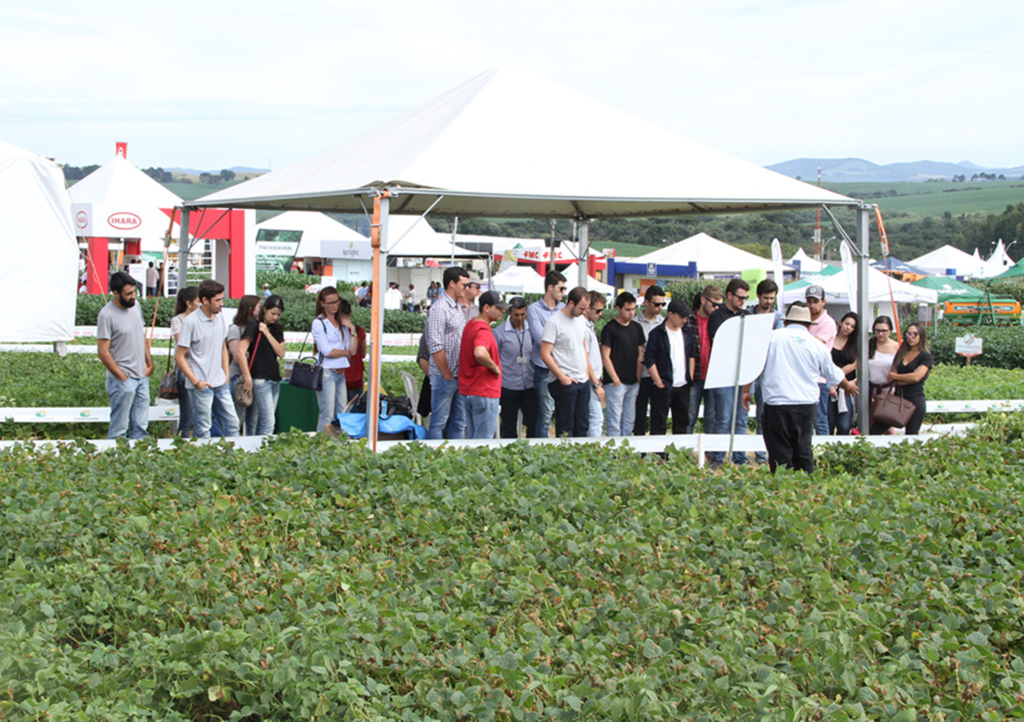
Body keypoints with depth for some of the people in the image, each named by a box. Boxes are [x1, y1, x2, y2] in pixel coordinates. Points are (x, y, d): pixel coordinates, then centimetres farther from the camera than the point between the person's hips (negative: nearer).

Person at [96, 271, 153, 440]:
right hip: (122, 381, -7)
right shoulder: (107, 315, -15)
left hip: (142, 377, 7)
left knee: (141, 426, 10)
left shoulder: (136, 306, 7)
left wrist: (149, 362, 11)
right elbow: (103, 352, -15)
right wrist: (122, 377, -13)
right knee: (119, 429, -2)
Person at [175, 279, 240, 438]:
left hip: (221, 384, 6)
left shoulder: (220, 319, 8)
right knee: (203, 430, 0)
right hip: (202, 385, -6)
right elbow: (179, 356, -11)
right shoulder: (190, 322, -13)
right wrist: (196, 381, -15)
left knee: (232, 423, 8)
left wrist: (226, 375, 12)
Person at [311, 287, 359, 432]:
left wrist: (352, 329, 0)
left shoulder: (341, 323, 16)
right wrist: (345, 352, 4)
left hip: (341, 374, 6)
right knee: (327, 416, -10)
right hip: (326, 373, -6)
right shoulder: (319, 323, -2)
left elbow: (353, 351, 8)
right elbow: (327, 351, -10)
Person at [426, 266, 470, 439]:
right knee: (439, 422, -2)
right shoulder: (439, 309, -13)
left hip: (460, 376, 9)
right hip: (445, 377, -9)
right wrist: (447, 374, -15)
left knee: (459, 422, 12)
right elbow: (435, 346, -18)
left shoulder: (458, 307, 14)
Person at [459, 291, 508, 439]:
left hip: (468, 391, 10)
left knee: (472, 437, 15)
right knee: (483, 439, -5)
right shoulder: (483, 330, -18)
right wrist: (495, 367, -21)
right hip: (485, 392, -10)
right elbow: (480, 353, -38)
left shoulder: (470, 325, 13)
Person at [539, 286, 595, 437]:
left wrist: (589, 374, 16)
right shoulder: (554, 322, -11)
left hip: (583, 380, 7)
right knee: (565, 427, -3)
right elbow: (545, 354, -14)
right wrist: (562, 377, -16)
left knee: (582, 425, 9)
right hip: (564, 382, -7)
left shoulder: (581, 321, 13)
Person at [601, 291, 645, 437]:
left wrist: (638, 378, 9)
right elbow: (605, 357, -9)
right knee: (615, 422, -6)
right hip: (616, 383, -6)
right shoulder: (610, 329, -6)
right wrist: (616, 380, -12)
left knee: (629, 421, 10)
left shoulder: (637, 328, 13)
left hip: (633, 383, 6)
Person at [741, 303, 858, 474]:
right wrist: (849, 386, 42)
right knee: (803, 451, 11)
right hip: (806, 404, 2)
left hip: (776, 404, -2)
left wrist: (746, 390, 14)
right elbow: (834, 375, 22)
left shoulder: (772, 337, 3)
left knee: (780, 452, -1)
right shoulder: (817, 345, 9)